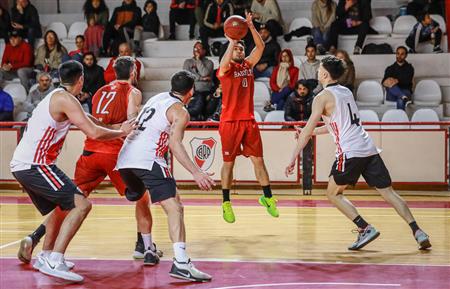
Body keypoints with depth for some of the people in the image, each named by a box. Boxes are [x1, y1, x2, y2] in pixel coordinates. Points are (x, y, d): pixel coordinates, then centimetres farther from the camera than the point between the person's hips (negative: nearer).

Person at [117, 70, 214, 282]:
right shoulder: (180, 111, 1)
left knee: (142, 200, 31)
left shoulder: (157, 98, 23)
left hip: (125, 159, 8)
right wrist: (196, 173, -17)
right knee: (174, 207, -13)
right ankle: (181, 263, -28)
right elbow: (174, 143, -12)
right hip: (147, 160, -8)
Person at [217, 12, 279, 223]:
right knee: (228, 163, 4)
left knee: (258, 160, 6)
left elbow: (260, 47, -2)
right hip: (230, 121, -4)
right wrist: (232, 41, -25)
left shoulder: (248, 65, 10)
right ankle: (226, 203, 13)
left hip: (249, 120, 4)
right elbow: (225, 63, -29)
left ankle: (268, 198, 17)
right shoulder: (225, 69, -4)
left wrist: (251, 27, -13)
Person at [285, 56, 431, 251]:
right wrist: (315, 131, 39)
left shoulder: (322, 97, -2)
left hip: (350, 153, -7)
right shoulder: (346, 92, 21)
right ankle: (417, 232, -6)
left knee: (333, 194, 8)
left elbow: (306, 132, -5)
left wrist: (293, 159, -1)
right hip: (369, 149, 7)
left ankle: (366, 229, -6)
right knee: (388, 192, 7)